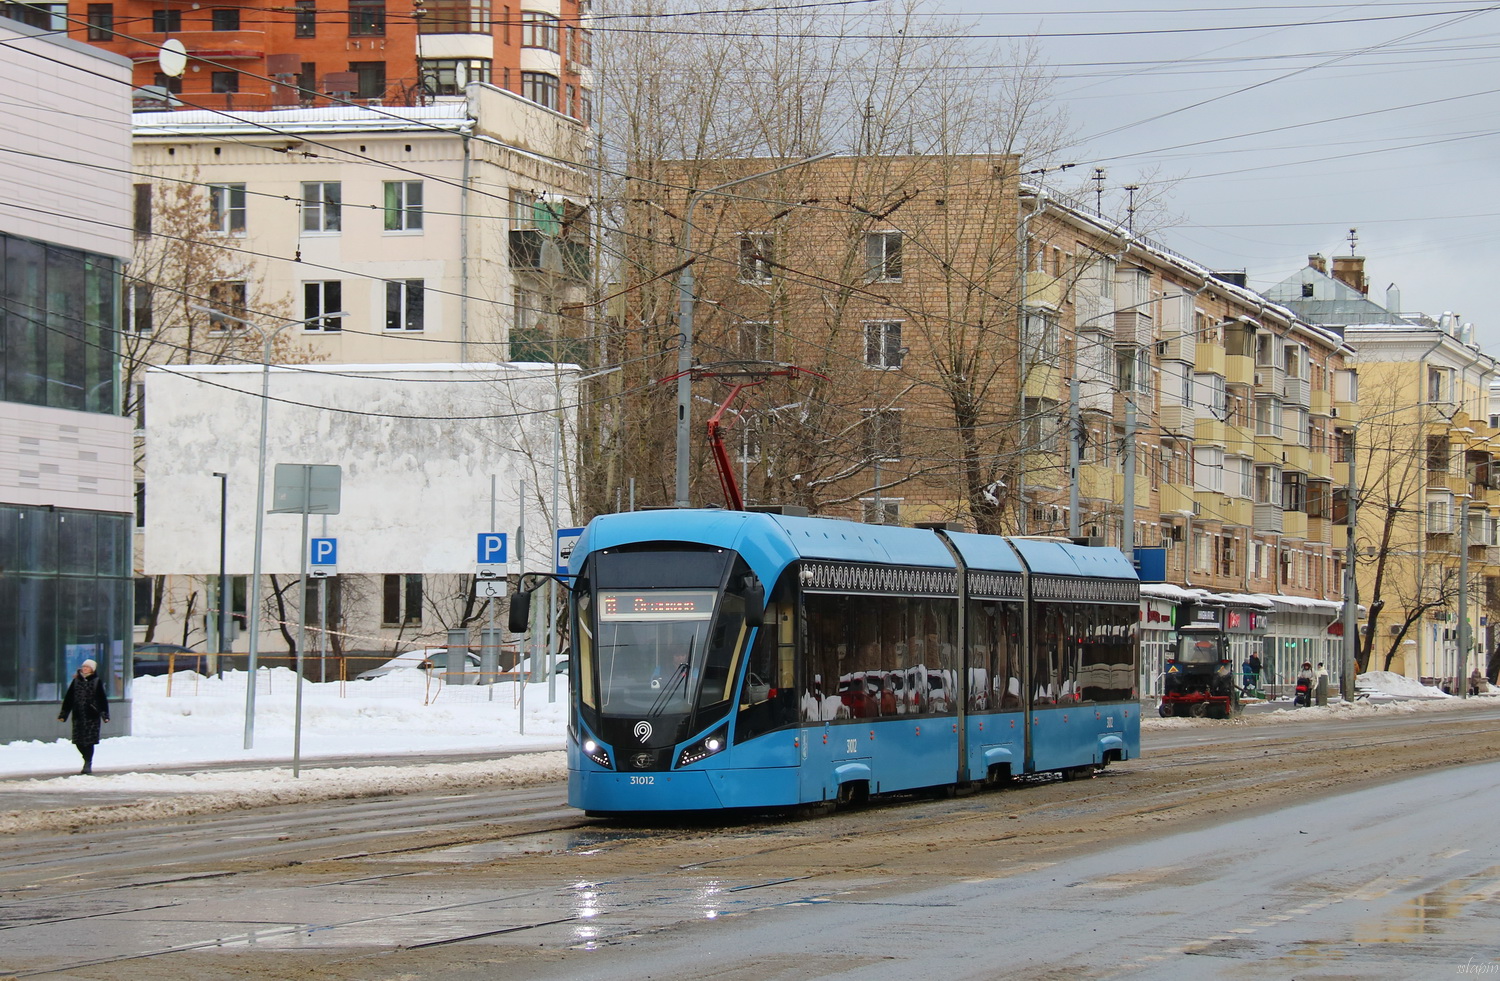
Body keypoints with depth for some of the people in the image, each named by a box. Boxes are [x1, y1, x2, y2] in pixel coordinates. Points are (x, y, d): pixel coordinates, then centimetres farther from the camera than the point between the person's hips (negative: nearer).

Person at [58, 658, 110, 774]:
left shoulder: (96, 682, 2)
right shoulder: (76, 681, 11)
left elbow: (102, 699, 1)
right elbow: (68, 698, 14)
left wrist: (105, 715, -6)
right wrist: (63, 714, 11)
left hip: (92, 716, -3)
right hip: (78, 716, 4)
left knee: (89, 742, -7)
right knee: (79, 741, 3)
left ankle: (88, 765, 0)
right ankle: (88, 761, 22)